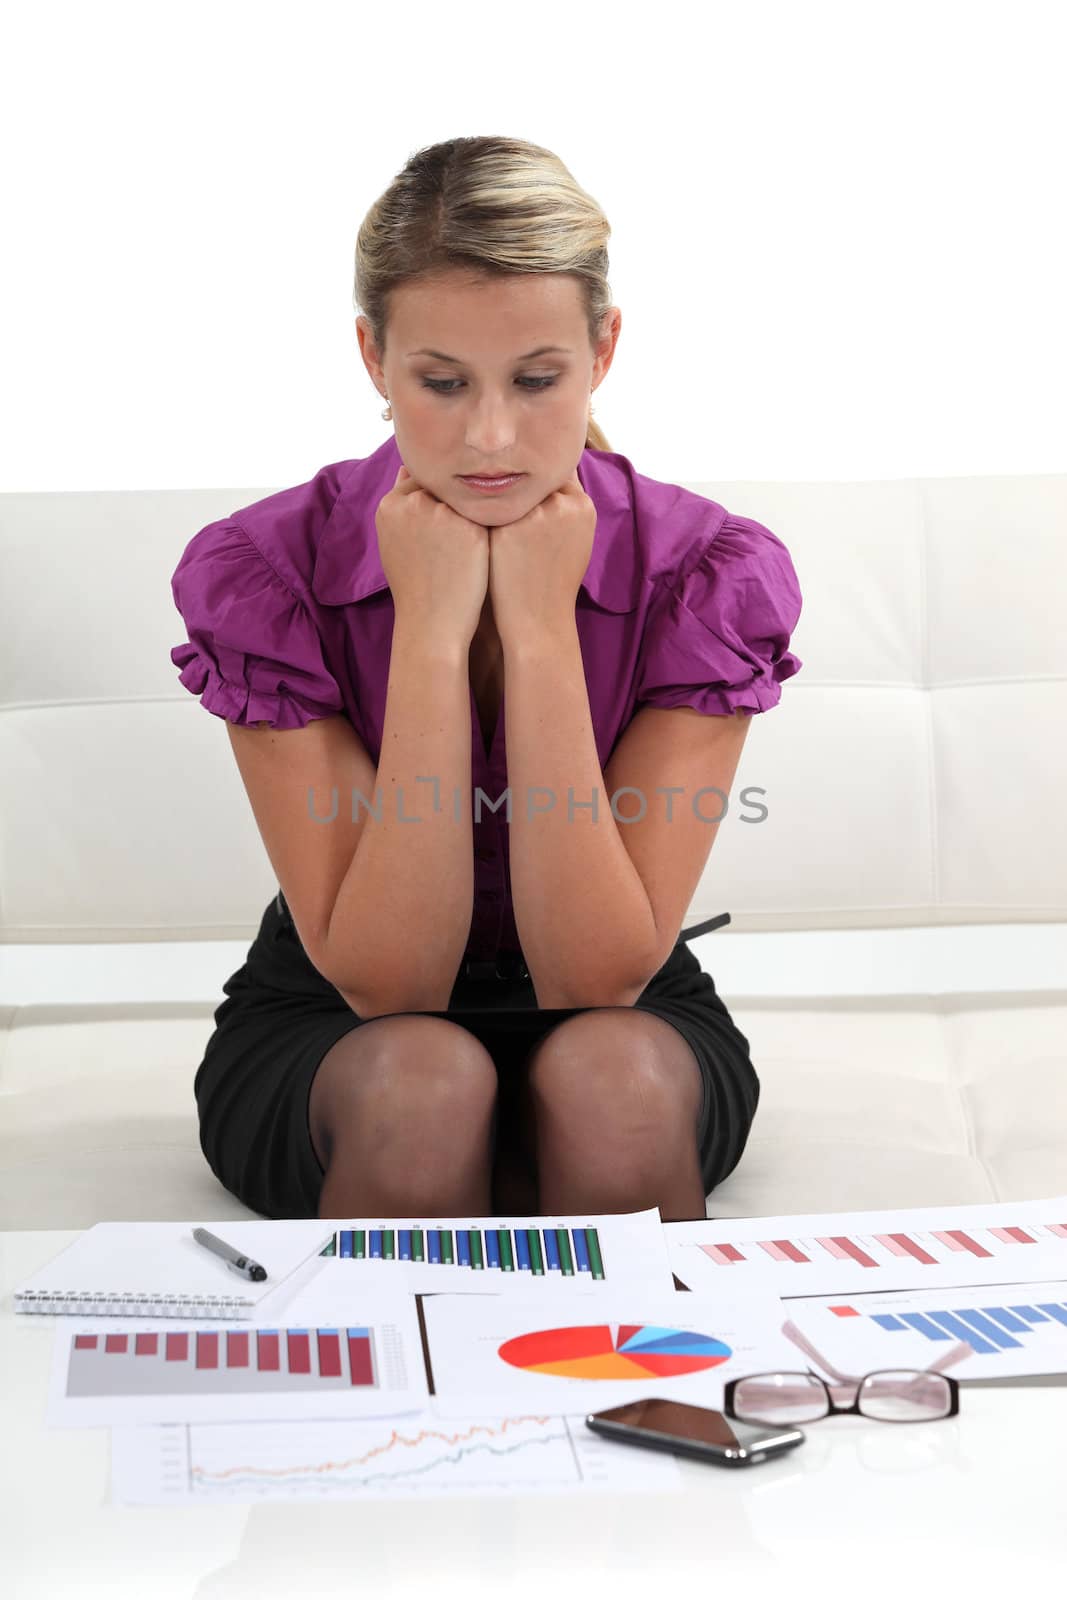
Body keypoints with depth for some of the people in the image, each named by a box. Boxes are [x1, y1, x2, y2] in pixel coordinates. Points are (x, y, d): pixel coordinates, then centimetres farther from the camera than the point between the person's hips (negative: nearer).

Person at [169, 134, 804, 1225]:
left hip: (626, 1023, 1)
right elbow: (386, 981, -22)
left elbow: (594, 978, -22)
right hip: (328, 1035, 0)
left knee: (609, 1077, -33)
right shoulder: (256, 572, -19)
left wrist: (538, 625, -28)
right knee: (420, 1084, -34)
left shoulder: (713, 572, -17)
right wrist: (433, 628, -29)